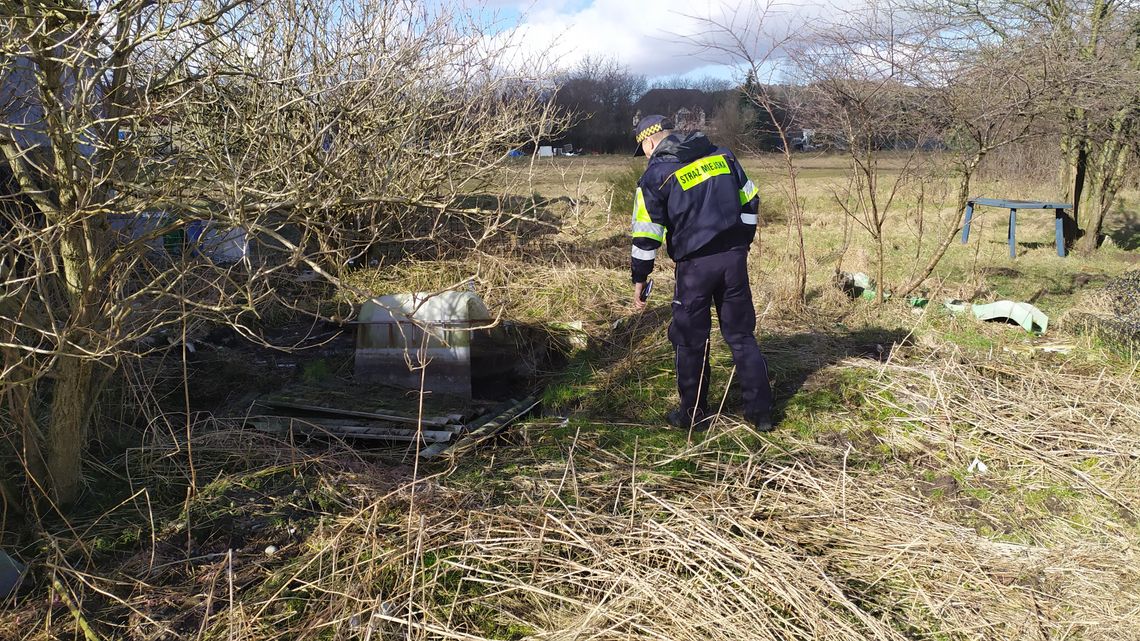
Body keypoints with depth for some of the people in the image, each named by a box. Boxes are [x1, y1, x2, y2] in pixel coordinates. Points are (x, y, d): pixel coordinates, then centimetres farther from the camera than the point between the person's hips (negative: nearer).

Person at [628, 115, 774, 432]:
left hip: (695, 264, -4)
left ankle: (694, 414, 20)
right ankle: (760, 411, 17)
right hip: (734, 257, 5)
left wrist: (639, 279, 5)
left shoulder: (656, 174, -5)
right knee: (742, 335, 14)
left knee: (690, 341, 10)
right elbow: (750, 201, 13)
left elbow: (646, 233, -5)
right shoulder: (722, 154, 9)